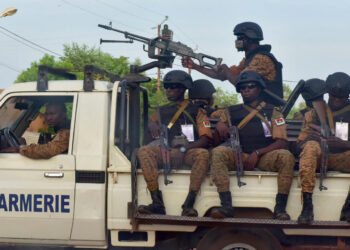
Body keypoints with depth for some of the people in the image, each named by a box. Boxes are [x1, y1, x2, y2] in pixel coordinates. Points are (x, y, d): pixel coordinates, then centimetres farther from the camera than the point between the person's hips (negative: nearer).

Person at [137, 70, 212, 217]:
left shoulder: (196, 111, 12)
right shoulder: (163, 111, 25)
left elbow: (206, 138, 1)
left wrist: (183, 149, -13)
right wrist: (153, 124, -2)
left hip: (188, 153, -2)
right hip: (165, 151, 3)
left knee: (203, 154, -37)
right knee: (144, 151, -28)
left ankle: (188, 205, -40)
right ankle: (157, 203, -36)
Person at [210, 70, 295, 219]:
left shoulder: (272, 112, 11)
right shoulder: (232, 112, 17)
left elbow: (281, 142, 0)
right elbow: (217, 141, 14)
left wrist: (257, 153, -14)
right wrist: (220, 126, -9)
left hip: (265, 157, -1)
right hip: (239, 157, 1)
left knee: (286, 156, -31)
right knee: (218, 152, -29)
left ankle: (280, 208, -28)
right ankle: (226, 206, -36)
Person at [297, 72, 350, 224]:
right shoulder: (315, 113, 15)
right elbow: (300, 143, 10)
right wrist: (309, 139, -13)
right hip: (318, 158, 0)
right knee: (311, 146, -34)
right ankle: (307, 205, -40)